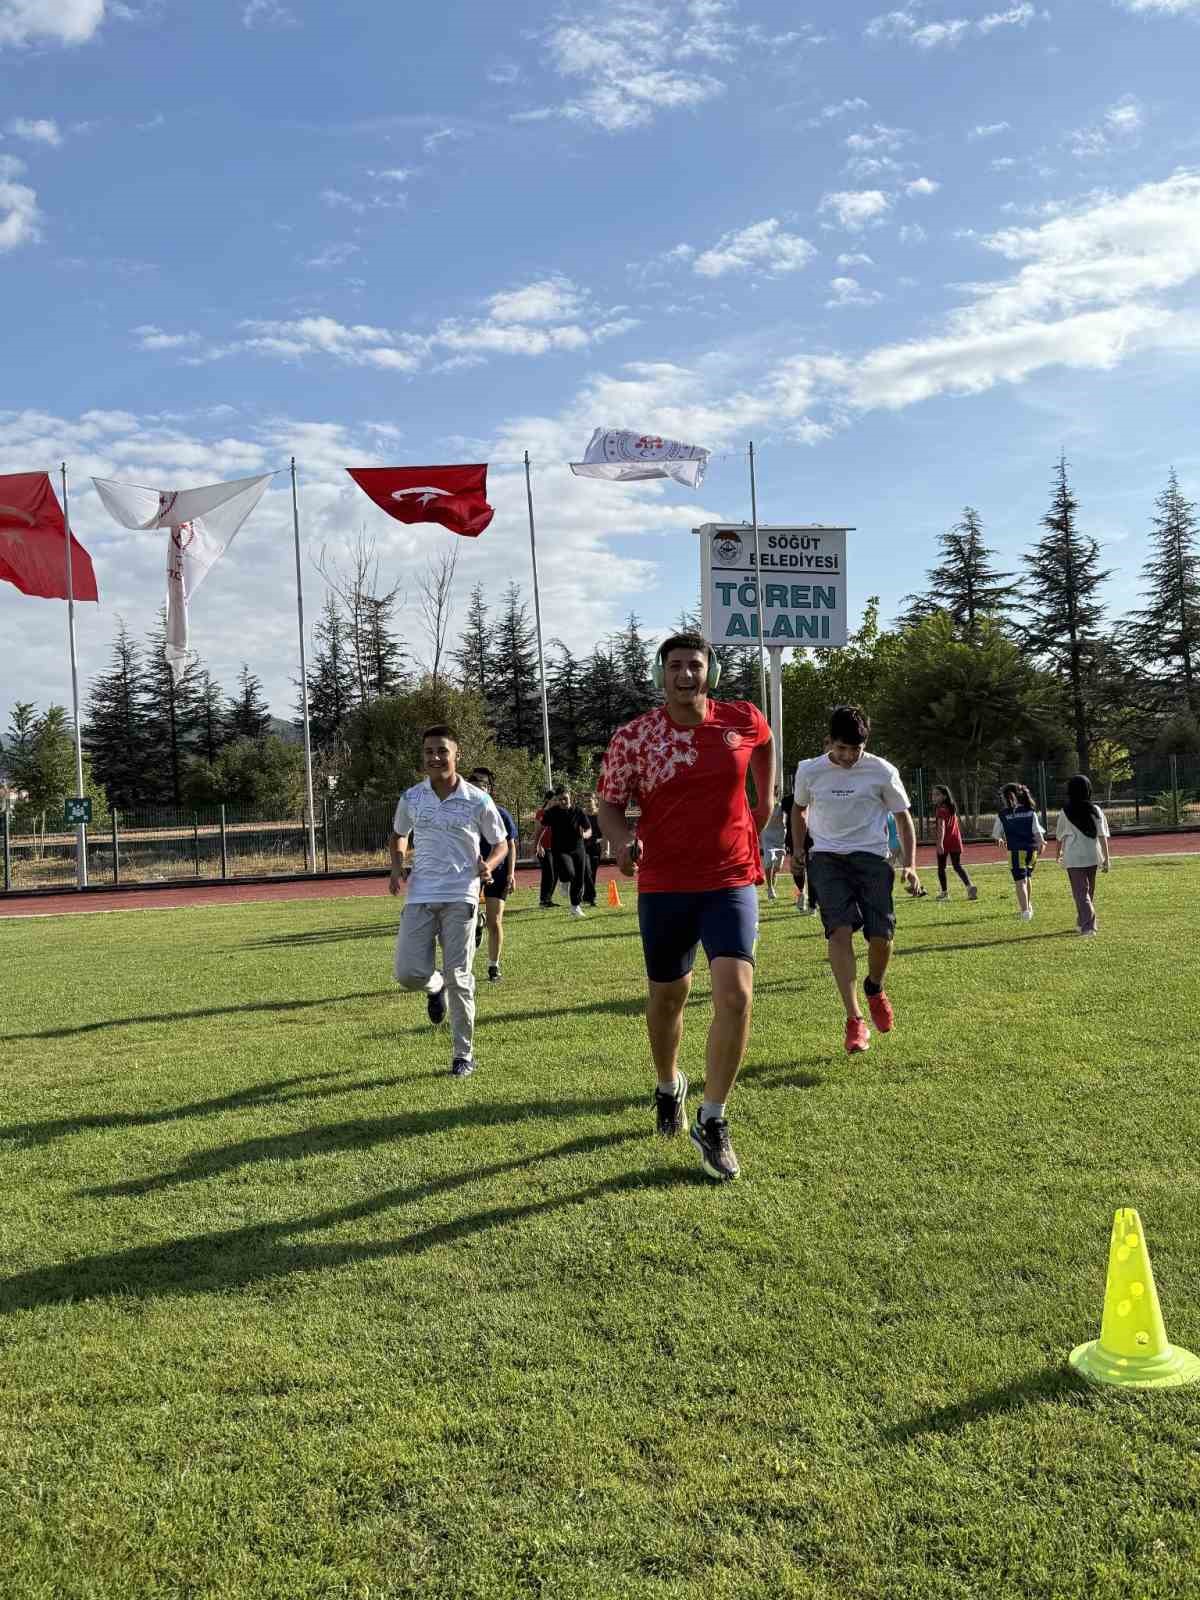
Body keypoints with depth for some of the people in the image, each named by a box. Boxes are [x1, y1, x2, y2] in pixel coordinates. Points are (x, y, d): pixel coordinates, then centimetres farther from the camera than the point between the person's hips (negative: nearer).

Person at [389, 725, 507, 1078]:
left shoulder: (477, 800, -3)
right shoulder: (411, 798, 5)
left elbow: (500, 843, 9)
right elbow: (398, 834, 23)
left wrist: (488, 865, -13)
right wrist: (398, 866, 5)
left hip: (461, 896, -2)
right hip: (420, 895, 2)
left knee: (458, 977, -2)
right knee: (409, 973, -7)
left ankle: (464, 1055, 12)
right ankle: (435, 987, 31)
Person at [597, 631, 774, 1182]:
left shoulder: (744, 720, -2)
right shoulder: (633, 737, -6)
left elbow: (764, 743, 23)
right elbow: (610, 803, 0)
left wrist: (765, 799, 21)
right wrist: (622, 841, -20)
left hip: (731, 881, 0)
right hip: (663, 885, 0)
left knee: (735, 994, -16)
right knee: (666, 997, 13)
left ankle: (711, 1122, -1)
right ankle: (668, 1086, 43)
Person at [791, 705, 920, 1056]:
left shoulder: (882, 772, -4)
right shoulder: (809, 771, 0)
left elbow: (903, 816, 6)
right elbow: (798, 809, 19)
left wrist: (909, 865, -2)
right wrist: (799, 853, 17)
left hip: (871, 856, 0)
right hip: (827, 858, 0)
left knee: (881, 936, -10)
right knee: (840, 931, -18)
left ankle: (874, 988, 26)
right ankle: (854, 1020, -14)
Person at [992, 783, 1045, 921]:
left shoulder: (1002, 814, -3)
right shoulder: (1030, 811, 4)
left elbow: (996, 835, 5)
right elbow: (1037, 831, 0)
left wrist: (1001, 841, 28)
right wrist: (1041, 842, 19)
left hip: (1016, 851, -4)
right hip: (1032, 849, 4)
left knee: (1020, 881, -4)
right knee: (1027, 877, 24)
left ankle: (1025, 911, -16)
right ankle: (1028, 906, 38)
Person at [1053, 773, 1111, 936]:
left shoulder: (1065, 812, -5)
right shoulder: (1095, 810, -1)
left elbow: (1059, 836, 6)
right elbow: (1103, 836, -3)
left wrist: (1058, 852, 24)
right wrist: (1106, 858, 2)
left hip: (1074, 858, -3)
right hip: (1092, 857, 3)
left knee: (1081, 893, -4)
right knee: (1089, 891, 19)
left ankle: (1088, 926, -18)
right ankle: (1082, 922, 34)